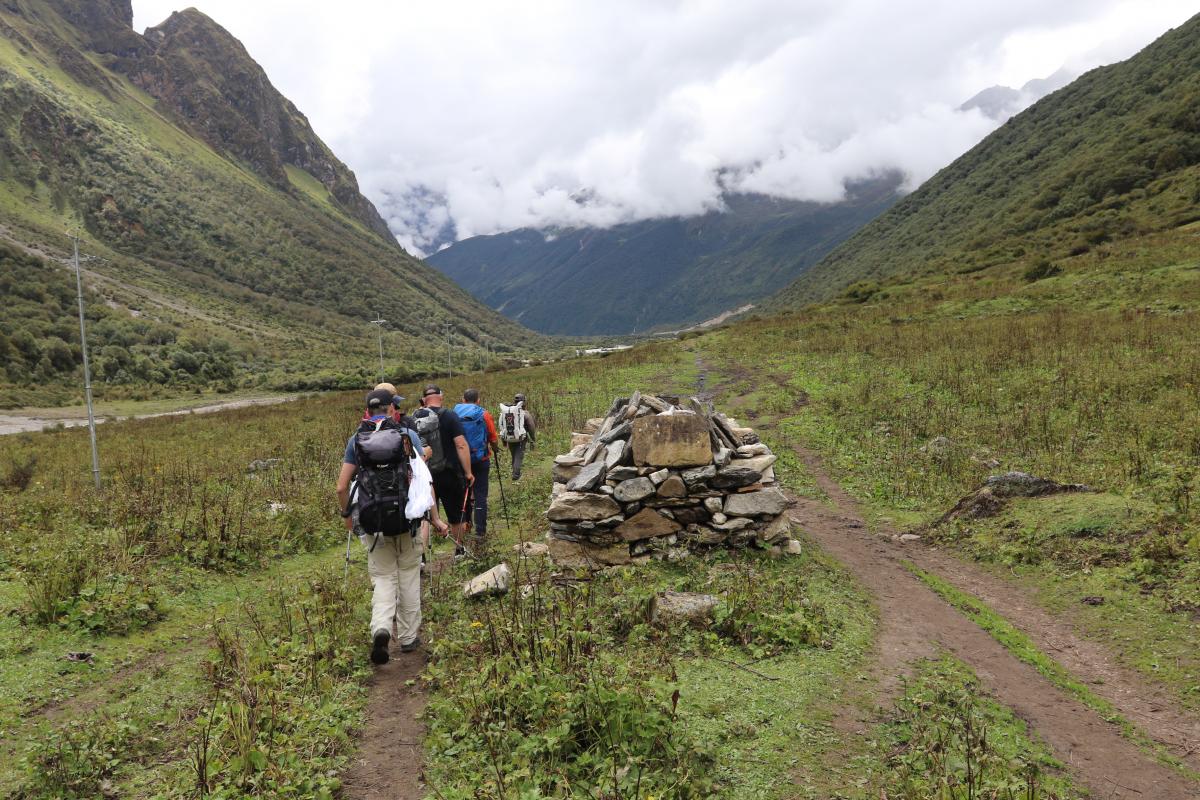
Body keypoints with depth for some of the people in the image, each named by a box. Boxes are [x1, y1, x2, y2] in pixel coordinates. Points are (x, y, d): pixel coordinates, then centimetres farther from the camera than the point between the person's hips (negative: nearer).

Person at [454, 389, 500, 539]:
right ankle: (480, 531, 0)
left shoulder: (455, 413, 0)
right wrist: (496, 451, 17)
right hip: (480, 459, -3)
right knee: (480, 495, 1)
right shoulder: (484, 414, -6)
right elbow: (493, 439, -3)